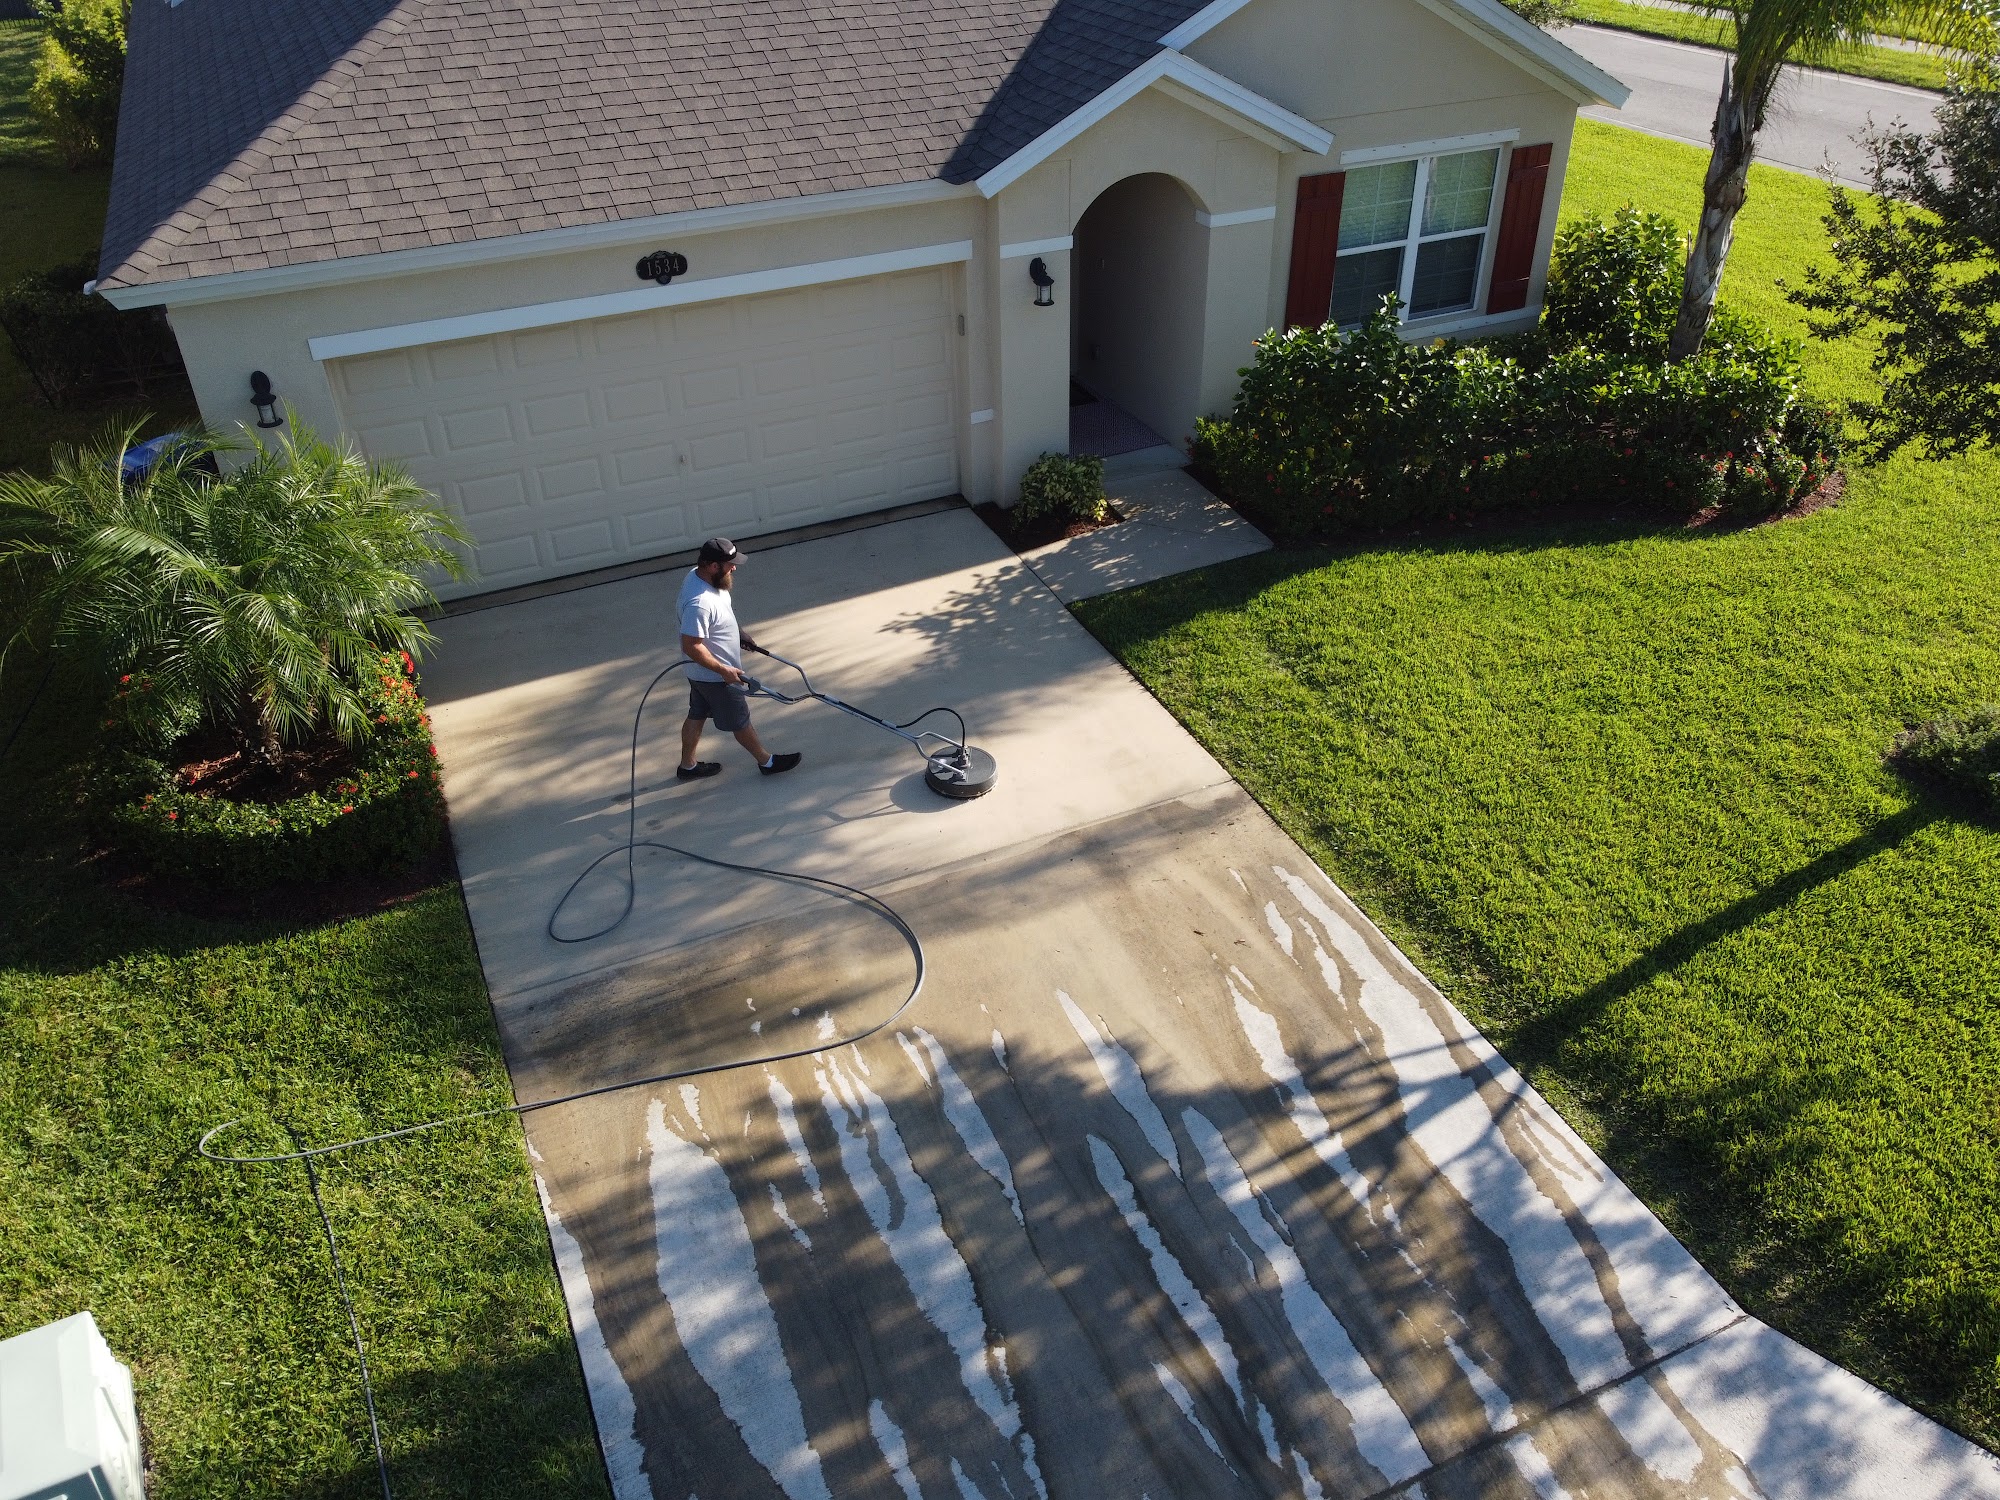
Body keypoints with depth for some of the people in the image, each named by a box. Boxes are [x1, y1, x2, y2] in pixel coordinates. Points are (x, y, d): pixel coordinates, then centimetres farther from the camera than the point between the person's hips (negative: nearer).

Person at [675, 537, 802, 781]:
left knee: (697, 716, 23)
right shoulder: (700, 603, -37)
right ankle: (766, 762, 31)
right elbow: (692, 647, -32)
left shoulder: (698, 574, -7)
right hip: (715, 677, -9)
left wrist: (737, 632, 18)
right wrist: (724, 671, -26)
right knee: (740, 721, 12)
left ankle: (688, 766, 39)